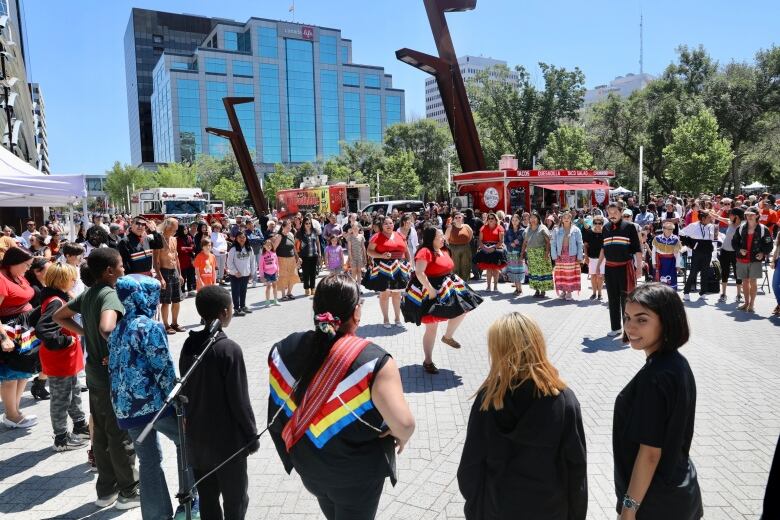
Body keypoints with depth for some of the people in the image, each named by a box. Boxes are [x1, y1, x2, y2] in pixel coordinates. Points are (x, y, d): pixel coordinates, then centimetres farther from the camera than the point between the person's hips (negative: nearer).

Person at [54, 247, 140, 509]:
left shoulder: (87, 294, 6)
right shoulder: (110, 294, -21)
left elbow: (59, 316, 19)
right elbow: (106, 328, -39)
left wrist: (84, 332, 12)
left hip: (94, 373, 8)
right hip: (114, 375, -8)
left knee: (101, 432, 16)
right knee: (121, 435, 4)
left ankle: (105, 490, 28)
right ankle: (129, 492, 17)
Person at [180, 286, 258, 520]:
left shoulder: (189, 345, -1)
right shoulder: (229, 349, -20)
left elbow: (185, 390, 8)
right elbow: (239, 399, -18)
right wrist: (252, 435, -7)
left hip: (196, 438, 6)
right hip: (227, 439, -6)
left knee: (206, 497, 17)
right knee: (235, 499, 9)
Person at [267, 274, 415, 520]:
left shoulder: (285, 349, -14)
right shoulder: (373, 360, -30)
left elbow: (279, 410, -1)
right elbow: (404, 424, -33)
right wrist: (402, 437, -11)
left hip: (307, 465, 5)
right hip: (357, 474, -4)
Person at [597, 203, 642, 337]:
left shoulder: (629, 226, -4)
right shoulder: (606, 229, 9)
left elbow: (637, 248, -5)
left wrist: (638, 267, -10)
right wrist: (598, 265, 19)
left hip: (625, 267, -4)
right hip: (609, 268, 4)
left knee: (626, 299, 1)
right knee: (613, 299, 9)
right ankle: (615, 327, 19)